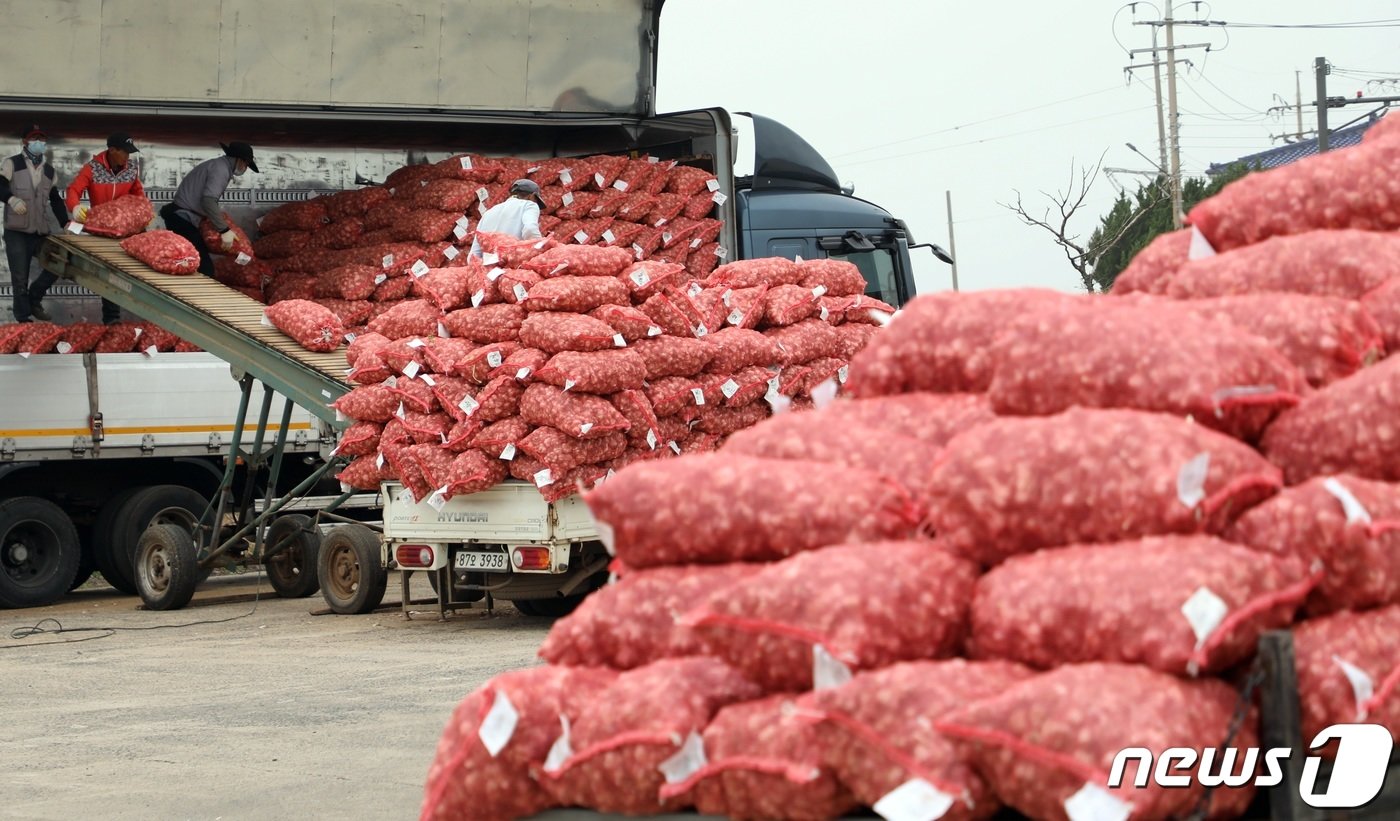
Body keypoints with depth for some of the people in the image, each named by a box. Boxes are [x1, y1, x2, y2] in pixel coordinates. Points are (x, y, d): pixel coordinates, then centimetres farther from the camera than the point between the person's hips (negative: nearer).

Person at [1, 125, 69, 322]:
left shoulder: (49, 171, 17)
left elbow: (56, 200, 20)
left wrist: (66, 223, 9)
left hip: (41, 231, 5)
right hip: (16, 231, -5)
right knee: (20, 278, -5)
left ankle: (34, 300, 21)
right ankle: (24, 319, 4)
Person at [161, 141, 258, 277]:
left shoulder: (217, 165, 18)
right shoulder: (221, 169, -13)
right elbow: (208, 200, -25)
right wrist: (224, 230, -25)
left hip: (179, 218, 10)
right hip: (183, 220, -10)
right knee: (204, 268, -14)